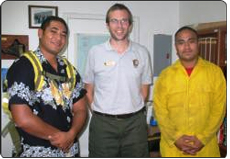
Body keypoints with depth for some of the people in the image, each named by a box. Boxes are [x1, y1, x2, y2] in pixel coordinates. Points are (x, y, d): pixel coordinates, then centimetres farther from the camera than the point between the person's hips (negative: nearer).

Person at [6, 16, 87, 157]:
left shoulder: (69, 69, 5)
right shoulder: (23, 66, -13)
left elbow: (80, 109, 4)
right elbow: (22, 119, -19)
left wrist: (71, 134, -13)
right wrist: (58, 135, -11)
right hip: (38, 152, -5)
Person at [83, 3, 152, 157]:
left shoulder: (142, 52, 2)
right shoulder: (95, 52, -1)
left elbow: (144, 87, 11)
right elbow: (89, 89, 5)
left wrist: (134, 110, 5)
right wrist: (99, 113, 0)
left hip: (135, 123, 2)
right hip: (103, 123, -1)